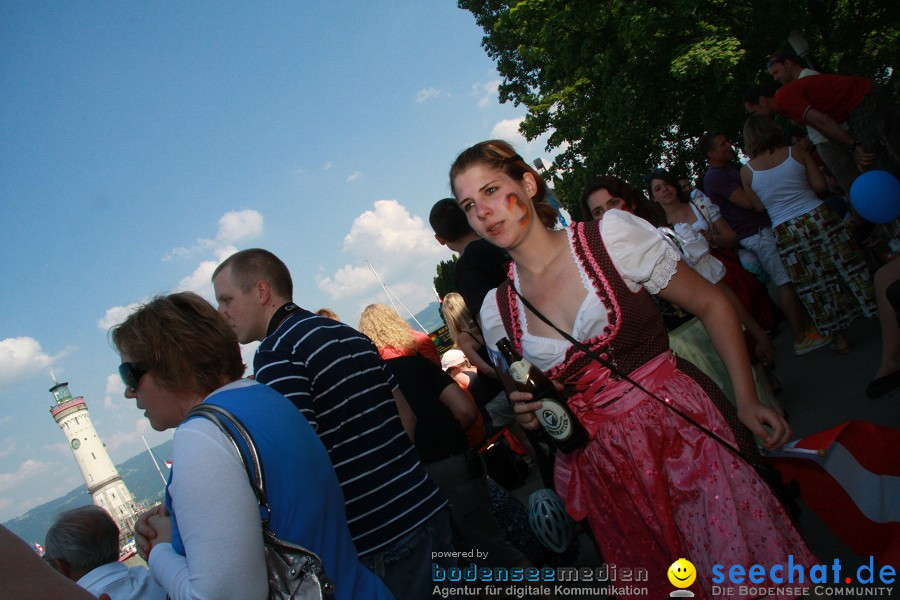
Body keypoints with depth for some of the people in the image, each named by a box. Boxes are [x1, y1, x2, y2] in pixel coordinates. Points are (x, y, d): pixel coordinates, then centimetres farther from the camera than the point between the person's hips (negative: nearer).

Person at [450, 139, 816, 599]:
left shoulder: (610, 236, -8)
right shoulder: (496, 310, 1)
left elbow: (711, 304, -1)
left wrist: (746, 398, -7)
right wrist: (529, 414, -8)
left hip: (682, 429, -2)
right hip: (603, 470, 3)